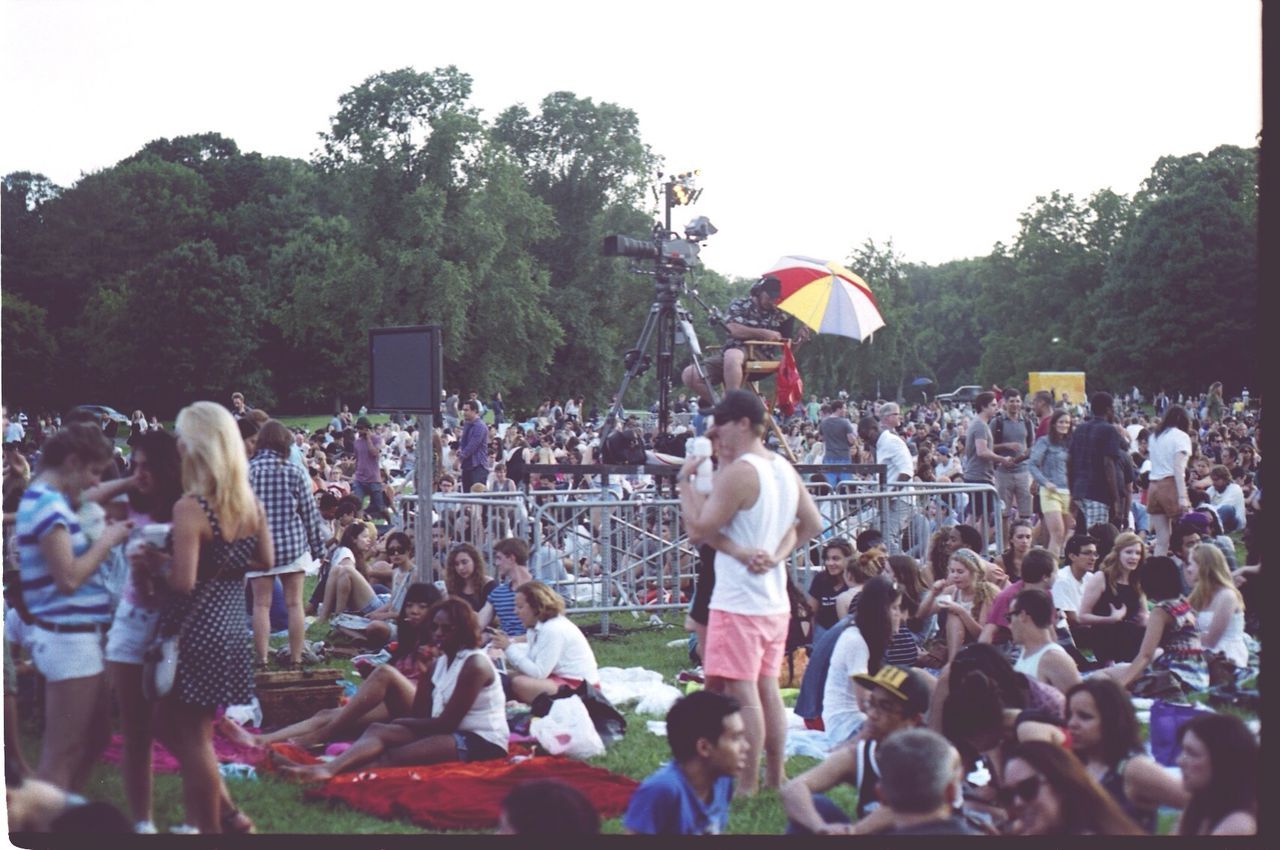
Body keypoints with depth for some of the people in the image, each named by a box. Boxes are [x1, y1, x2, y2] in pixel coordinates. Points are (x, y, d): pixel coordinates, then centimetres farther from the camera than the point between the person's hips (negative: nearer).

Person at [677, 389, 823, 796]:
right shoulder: (784, 468, 11)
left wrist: (685, 480, -5)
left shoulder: (738, 472, -17)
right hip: (775, 598, 9)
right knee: (767, 688, 15)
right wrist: (778, 553, 6)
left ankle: (747, 786, -3)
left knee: (742, 692, -5)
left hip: (739, 601, -9)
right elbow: (812, 524, 16)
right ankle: (775, 777, 22)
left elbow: (700, 528, -17)